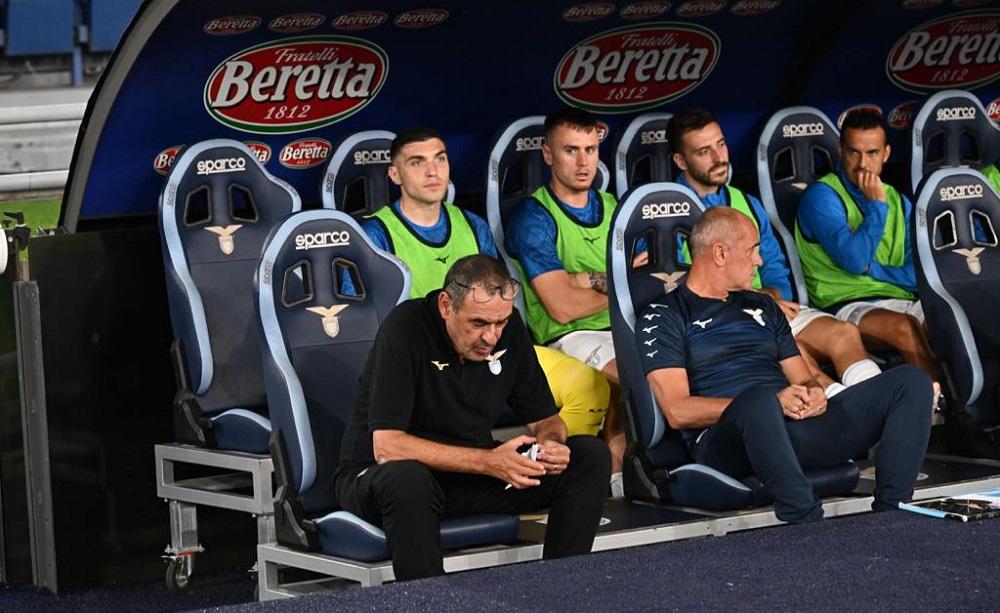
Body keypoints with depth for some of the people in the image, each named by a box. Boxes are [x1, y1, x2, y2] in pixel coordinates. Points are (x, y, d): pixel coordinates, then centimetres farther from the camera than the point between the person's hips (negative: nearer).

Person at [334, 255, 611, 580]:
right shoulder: (406, 327, -21)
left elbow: (545, 419, 7)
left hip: (470, 475, 6)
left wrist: (551, 444, -19)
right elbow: (387, 446, -27)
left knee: (591, 456, -9)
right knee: (406, 479, -42)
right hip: (374, 477, -6)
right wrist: (488, 462, -32)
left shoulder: (508, 327, -3)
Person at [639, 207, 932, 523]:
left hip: (796, 424, 7)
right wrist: (771, 402, -15)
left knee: (910, 381, -7)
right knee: (759, 398, -44)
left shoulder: (762, 307, 28)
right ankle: (808, 524, -41)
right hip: (723, 439, -7)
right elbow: (678, 412, -7)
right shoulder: (663, 317, 6)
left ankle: (890, 512, -21)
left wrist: (814, 394, 0)